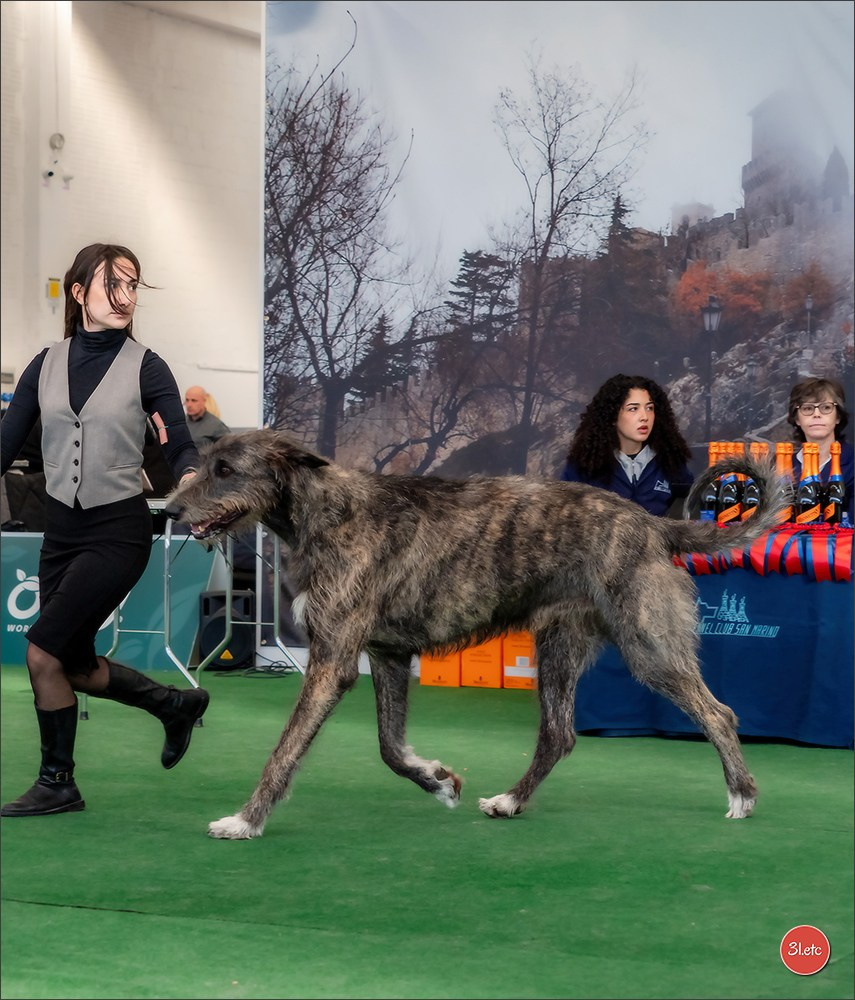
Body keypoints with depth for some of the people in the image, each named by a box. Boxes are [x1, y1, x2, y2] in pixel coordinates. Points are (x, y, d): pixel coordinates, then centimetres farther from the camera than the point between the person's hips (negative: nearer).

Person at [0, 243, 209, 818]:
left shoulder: (145, 368, -5)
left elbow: (181, 446, -9)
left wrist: (190, 480, -31)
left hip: (119, 532, -5)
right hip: (62, 531, 5)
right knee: (77, 668, 12)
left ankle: (58, 783, 4)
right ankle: (178, 705, 37)